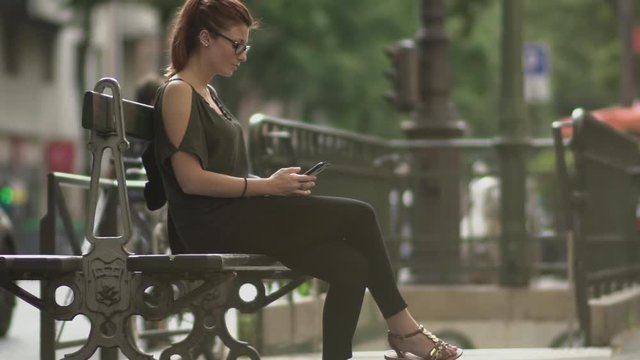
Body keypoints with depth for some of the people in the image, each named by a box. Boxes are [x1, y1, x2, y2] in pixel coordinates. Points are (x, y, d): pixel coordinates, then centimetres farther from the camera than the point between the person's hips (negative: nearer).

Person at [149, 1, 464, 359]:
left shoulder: (208, 93, 22)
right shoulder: (177, 93, -7)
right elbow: (191, 179, -17)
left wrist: (276, 183, 4)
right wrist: (267, 186, -15)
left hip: (237, 216, 9)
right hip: (213, 225, -9)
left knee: (350, 266, -10)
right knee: (358, 217, -11)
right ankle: (403, 330, -1)